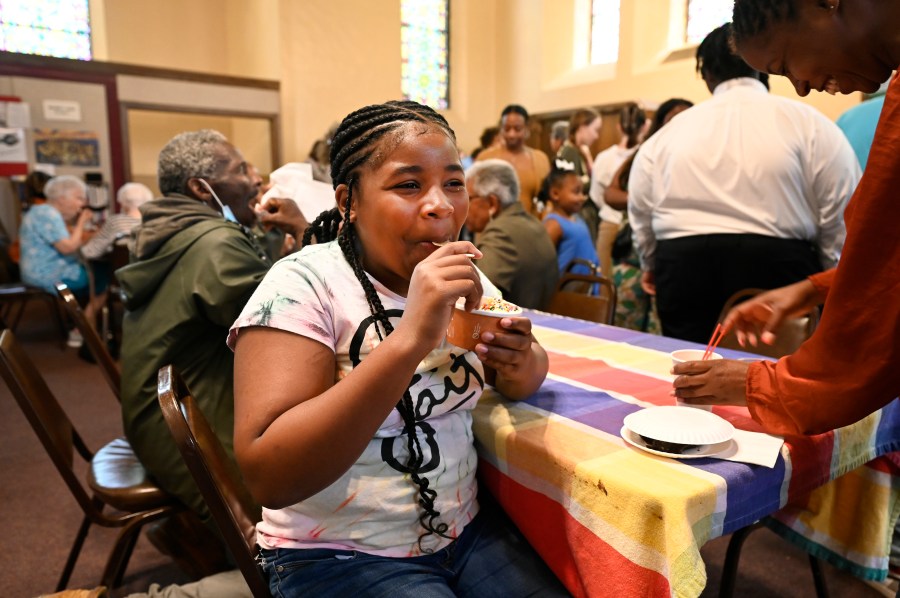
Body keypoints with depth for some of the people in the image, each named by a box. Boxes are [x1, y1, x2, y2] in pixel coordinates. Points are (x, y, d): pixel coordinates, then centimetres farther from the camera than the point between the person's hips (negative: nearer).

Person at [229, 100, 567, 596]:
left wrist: (519, 366, -15)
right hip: (336, 557, -4)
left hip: (464, 532, 5)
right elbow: (268, 477, -26)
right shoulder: (303, 284, -18)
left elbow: (527, 375, 10)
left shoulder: (463, 279, 0)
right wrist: (410, 338, -36)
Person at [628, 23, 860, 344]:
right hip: (777, 271, -1)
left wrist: (653, 264, 30)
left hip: (685, 273, 2)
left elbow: (640, 215, 13)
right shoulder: (806, 122, 3)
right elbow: (841, 214, 2)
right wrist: (830, 279, 16)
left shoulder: (665, 134, 9)